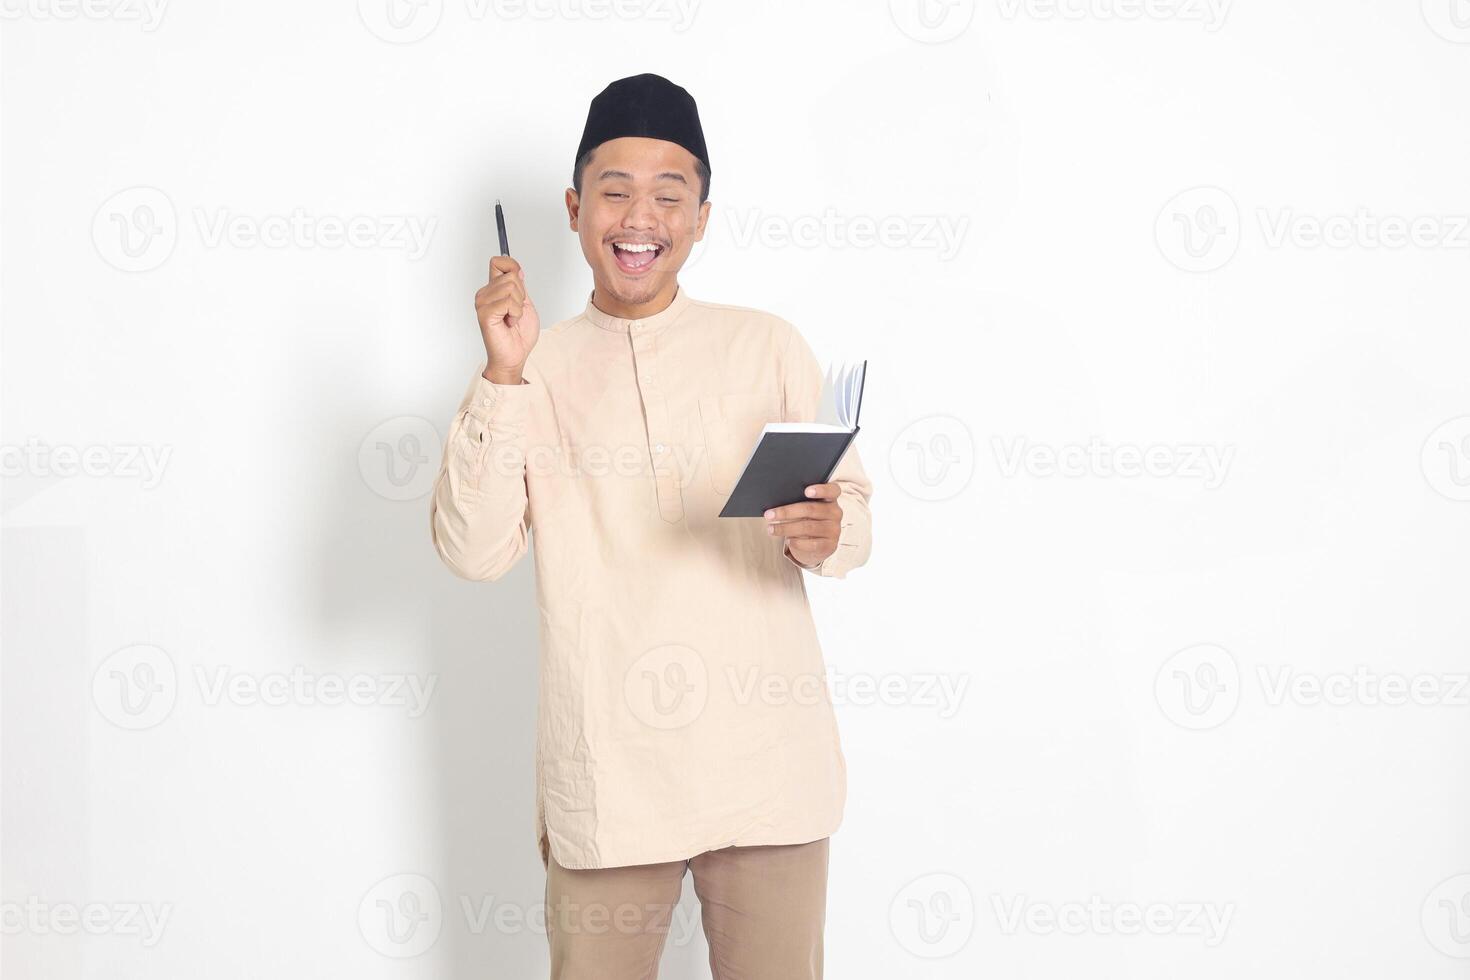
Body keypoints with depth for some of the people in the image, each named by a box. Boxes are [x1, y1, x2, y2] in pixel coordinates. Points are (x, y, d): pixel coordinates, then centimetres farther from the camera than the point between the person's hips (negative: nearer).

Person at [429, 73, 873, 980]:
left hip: (765, 764, 0)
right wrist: (504, 376, -13)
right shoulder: (536, 368, 7)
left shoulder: (767, 345, 7)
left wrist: (826, 534, -18)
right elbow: (474, 552, -4)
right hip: (605, 776, 0)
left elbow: (853, 501, 5)